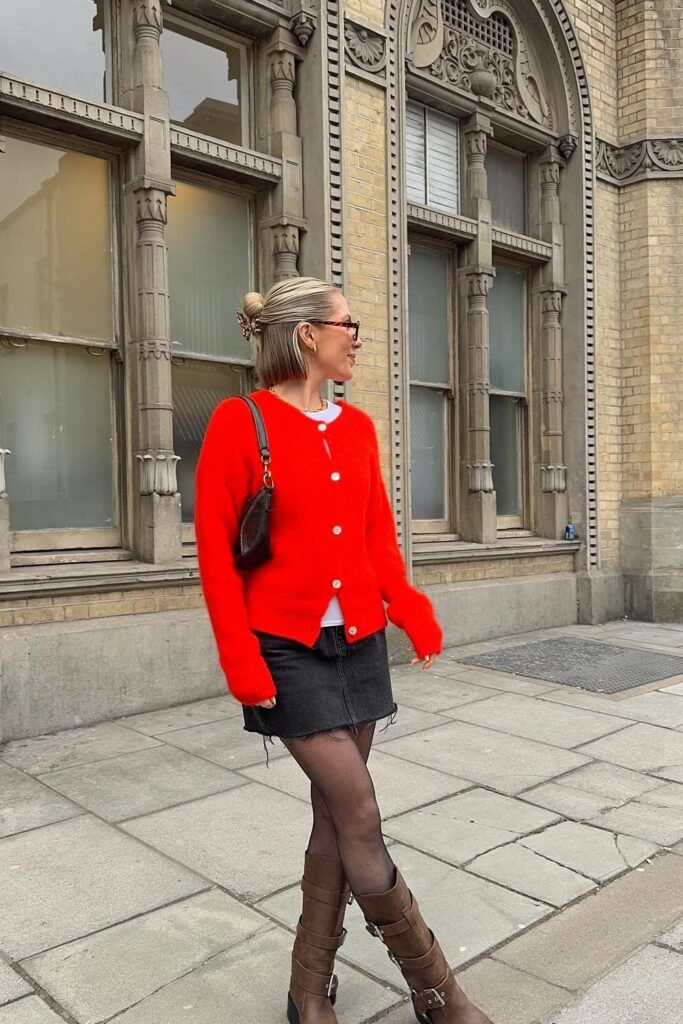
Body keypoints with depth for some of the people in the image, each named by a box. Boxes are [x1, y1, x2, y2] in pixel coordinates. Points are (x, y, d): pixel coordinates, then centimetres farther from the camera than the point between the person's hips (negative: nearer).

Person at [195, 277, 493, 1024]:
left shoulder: (357, 427, 9)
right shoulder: (239, 421, -9)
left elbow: (378, 536, 11)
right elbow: (216, 550, -9)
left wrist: (412, 612, -3)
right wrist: (241, 657, -14)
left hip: (360, 644, 6)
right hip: (289, 650, -6)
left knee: (335, 816, 12)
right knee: (360, 816, -4)